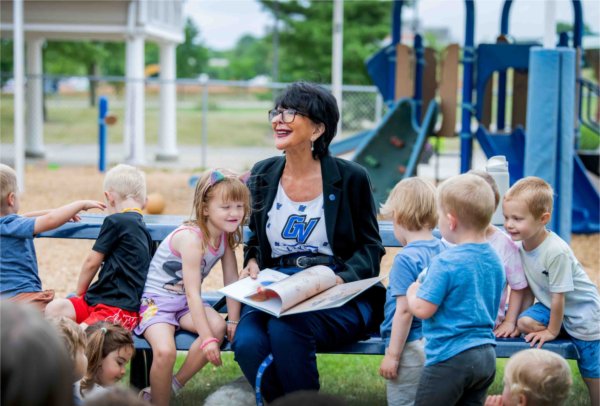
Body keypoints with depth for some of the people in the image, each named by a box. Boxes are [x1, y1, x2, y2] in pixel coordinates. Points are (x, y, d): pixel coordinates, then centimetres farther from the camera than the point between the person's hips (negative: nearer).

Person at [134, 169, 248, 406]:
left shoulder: (226, 236, -3)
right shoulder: (192, 237, -27)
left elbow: (232, 281, 2)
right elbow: (193, 293, -29)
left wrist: (233, 320, -11)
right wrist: (206, 339, -32)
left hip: (185, 304, 7)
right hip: (156, 301, -7)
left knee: (218, 327, -23)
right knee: (165, 351, -32)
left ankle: (171, 387, -9)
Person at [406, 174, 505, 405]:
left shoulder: (446, 263, -17)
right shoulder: (494, 260, 8)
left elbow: (422, 309, -17)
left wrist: (412, 292, 4)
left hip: (451, 358, -8)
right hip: (487, 356, 8)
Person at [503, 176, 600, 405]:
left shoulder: (556, 252, -33)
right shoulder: (521, 244, -12)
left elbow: (559, 297, -24)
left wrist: (552, 331, -15)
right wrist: (525, 314, 3)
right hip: (550, 305, 7)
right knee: (525, 323, -19)